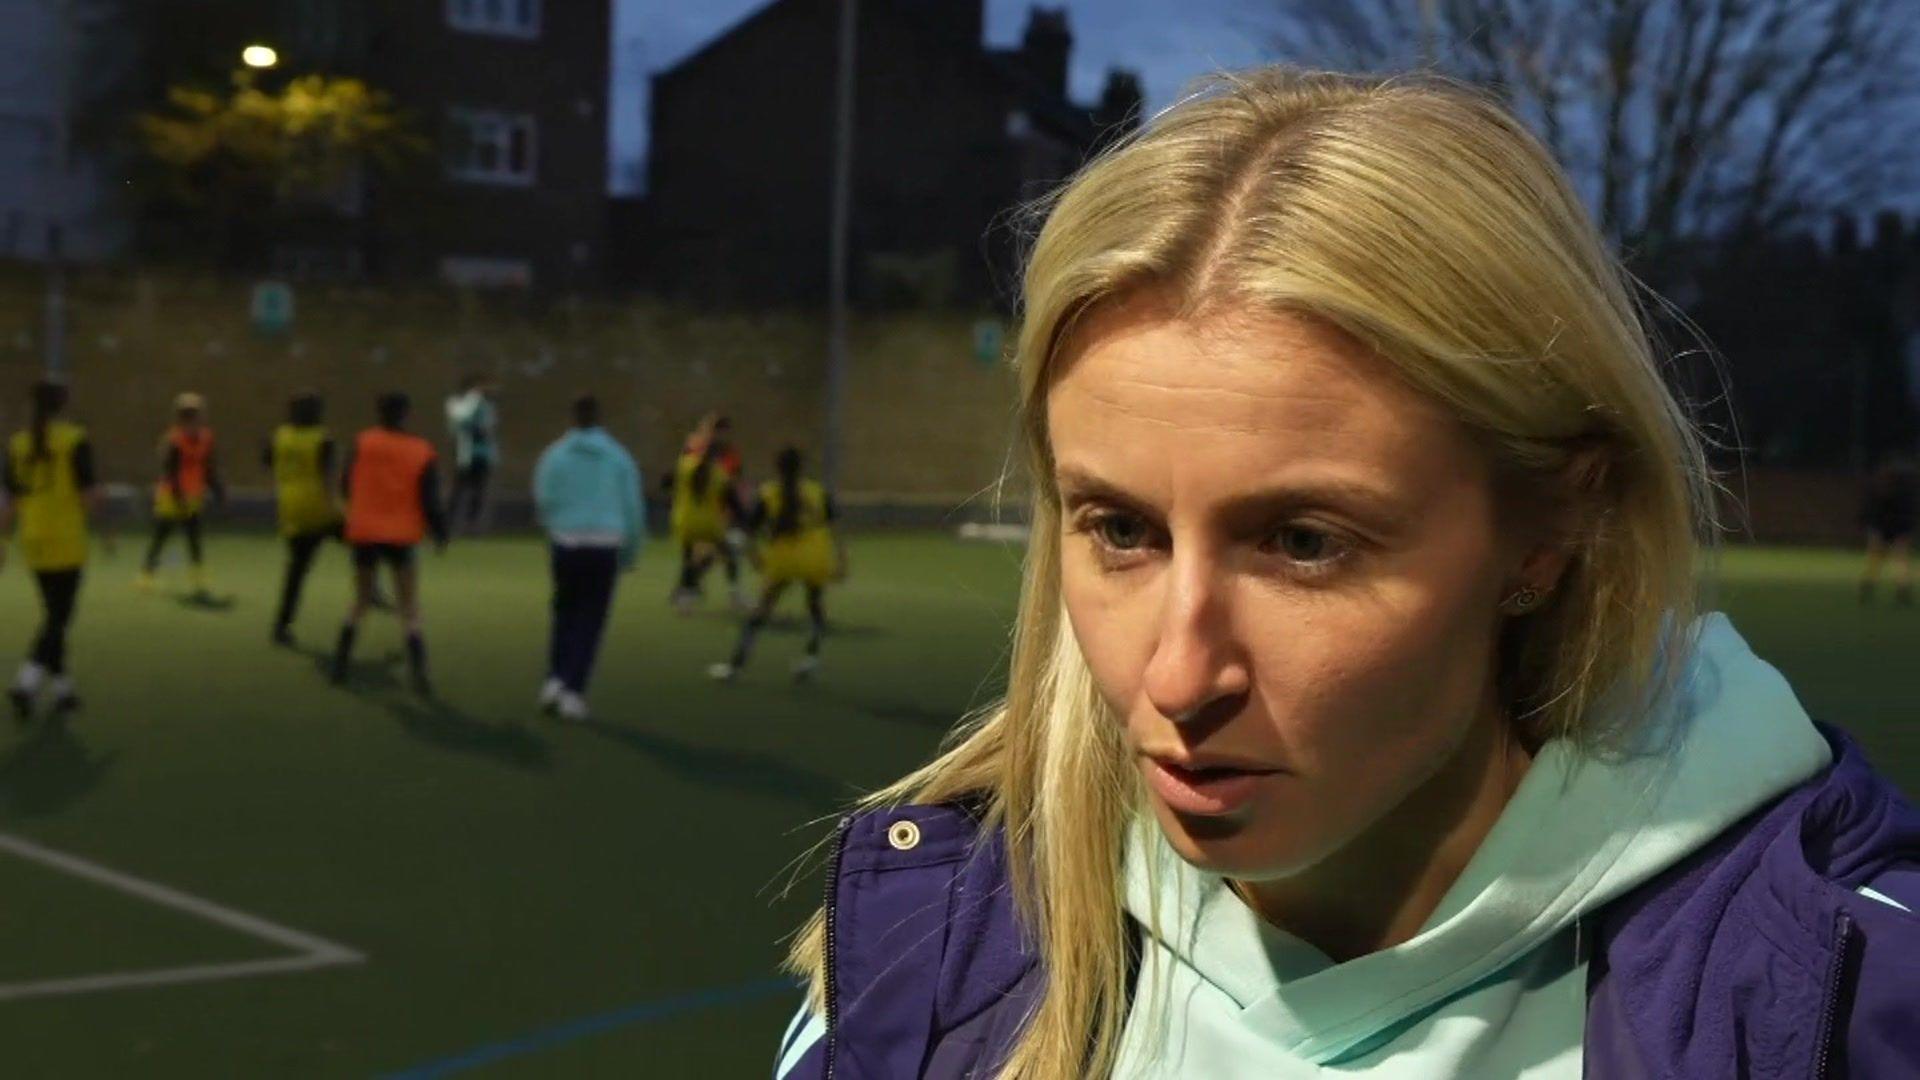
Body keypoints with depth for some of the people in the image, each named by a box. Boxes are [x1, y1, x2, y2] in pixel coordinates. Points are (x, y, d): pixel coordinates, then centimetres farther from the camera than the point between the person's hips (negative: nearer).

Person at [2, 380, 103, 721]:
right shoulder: (75, 440, -8)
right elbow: (89, 495, -11)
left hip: (32, 540, 5)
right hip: (66, 542, -5)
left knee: (54, 616, 17)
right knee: (58, 619, -4)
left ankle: (62, 690, 21)